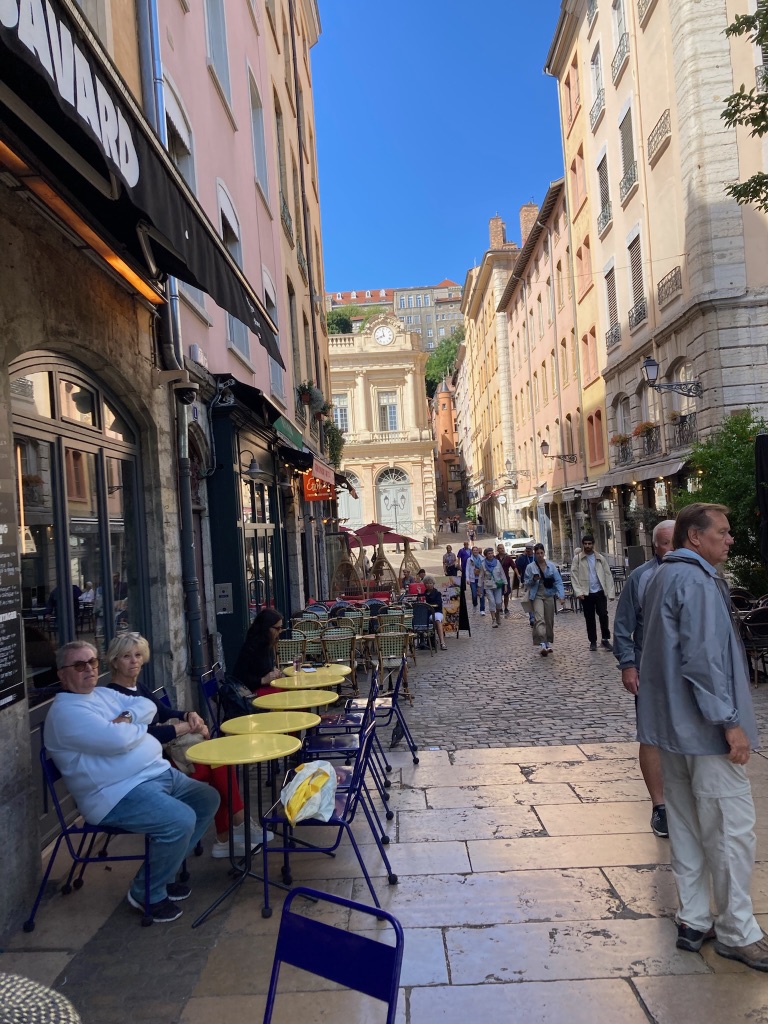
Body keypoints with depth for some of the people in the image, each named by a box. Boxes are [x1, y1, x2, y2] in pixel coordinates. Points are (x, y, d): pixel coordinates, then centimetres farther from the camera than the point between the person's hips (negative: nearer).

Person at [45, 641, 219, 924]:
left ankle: (162, 871, 19)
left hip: (159, 772, 10)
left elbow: (148, 705, 12)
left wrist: (128, 717, -10)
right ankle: (146, 892, -2)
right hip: (119, 793, -10)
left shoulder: (104, 693, 15)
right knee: (180, 821, -27)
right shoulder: (66, 711, -15)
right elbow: (118, 740, -26)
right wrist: (139, 726, -4)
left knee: (208, 800, 9)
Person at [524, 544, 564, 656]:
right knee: (539, 619, -19)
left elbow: (558, 581, -1)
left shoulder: (551, 565, 0)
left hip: (549, 595, 2)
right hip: (537, 595, -2)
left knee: (549, 620, 10)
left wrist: (561, 595, -12)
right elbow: (526, 583, 4)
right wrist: (533, 580, -17)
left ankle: (548, 643, 25)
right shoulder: (530, 567, -2)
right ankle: (542, 644, -28)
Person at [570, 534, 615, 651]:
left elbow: (608, 575, 4)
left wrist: (611, 592, -2)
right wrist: (578, 592, -13)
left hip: (600, 592, 1)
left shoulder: (601, 558, 5)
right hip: (586, 594, -1)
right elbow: (574, 576, -3)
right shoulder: (577, 559, 0)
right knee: (589, 618, 7)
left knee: (603, 615, -6)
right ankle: (593, 641, 19)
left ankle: (605, 639, 9)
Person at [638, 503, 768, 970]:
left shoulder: (664, 576, 14)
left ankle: (694, 921, 25)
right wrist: (730, 721, -18)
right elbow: (704, 658, -23)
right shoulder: (697, 580, -17)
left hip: (673, 722, 10)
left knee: (687, 825, 15)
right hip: (704, 726, -10)